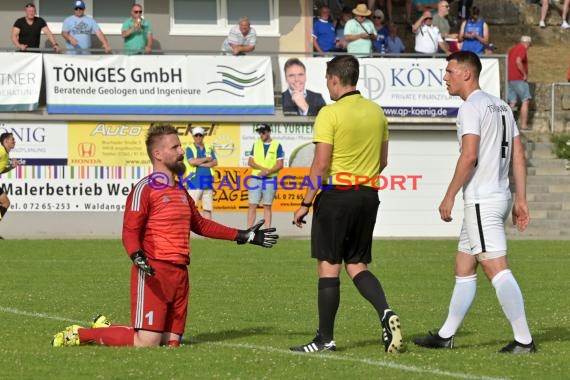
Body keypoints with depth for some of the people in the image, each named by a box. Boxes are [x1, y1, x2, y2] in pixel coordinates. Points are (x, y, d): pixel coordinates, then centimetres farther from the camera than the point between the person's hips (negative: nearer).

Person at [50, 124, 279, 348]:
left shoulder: (181, 191, 21)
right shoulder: (145, 189, -6)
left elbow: (200, 224, 32)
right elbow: (130, 232, -12)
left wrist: (243, 236, 30)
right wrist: (137, 257, -31)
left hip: (180, 273, 8)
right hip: (153, 272, -8)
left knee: (171, 341, 3)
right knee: (146, 343, -16)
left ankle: (105, 328, 22)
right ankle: (79, 335, 0)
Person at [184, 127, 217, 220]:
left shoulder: (209, 149, 16)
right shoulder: (190, 149, 5)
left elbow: (215, 163, 3)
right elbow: (192, 161, -12)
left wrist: (200, 163, -8)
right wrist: (207, 159, -4)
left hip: (208, 183, 4)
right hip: (194, 183, -4)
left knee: (208, 208, 4)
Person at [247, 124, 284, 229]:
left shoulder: (277, 145, 1)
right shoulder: (256, 144, 11)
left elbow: (280, 165, -3)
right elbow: (250, 162, 6)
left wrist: (268, 172, -17)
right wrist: (263, 168, -11)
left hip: (270, 180, -2)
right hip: (256, 179, 2)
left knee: (267, 207, 2)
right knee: (252, 205, -4)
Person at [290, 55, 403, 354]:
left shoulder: (330, 114, -12)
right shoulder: (376, 111, 9)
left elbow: (320, 165, -14)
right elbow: (383, 161, 15)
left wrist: (305, 203, -7)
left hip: (335, 196, -6)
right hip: (368, 195, 6)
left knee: (328, 267, 1)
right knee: (357, 266, 14)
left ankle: (325, 338, 3)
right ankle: (385, 313, -10)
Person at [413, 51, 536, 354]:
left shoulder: (471, 108, -11)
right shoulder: (501, 106, 16)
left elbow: (469, 156, -20)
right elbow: (519, 155, 14)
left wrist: (449, 197, -14)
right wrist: (520, 199, 15)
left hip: (481, 202, -10)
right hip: (500, 197, 10)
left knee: (497, 270, -11)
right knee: (463, 267, 16)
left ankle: (524, 340, -16)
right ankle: (446, 336, 22)